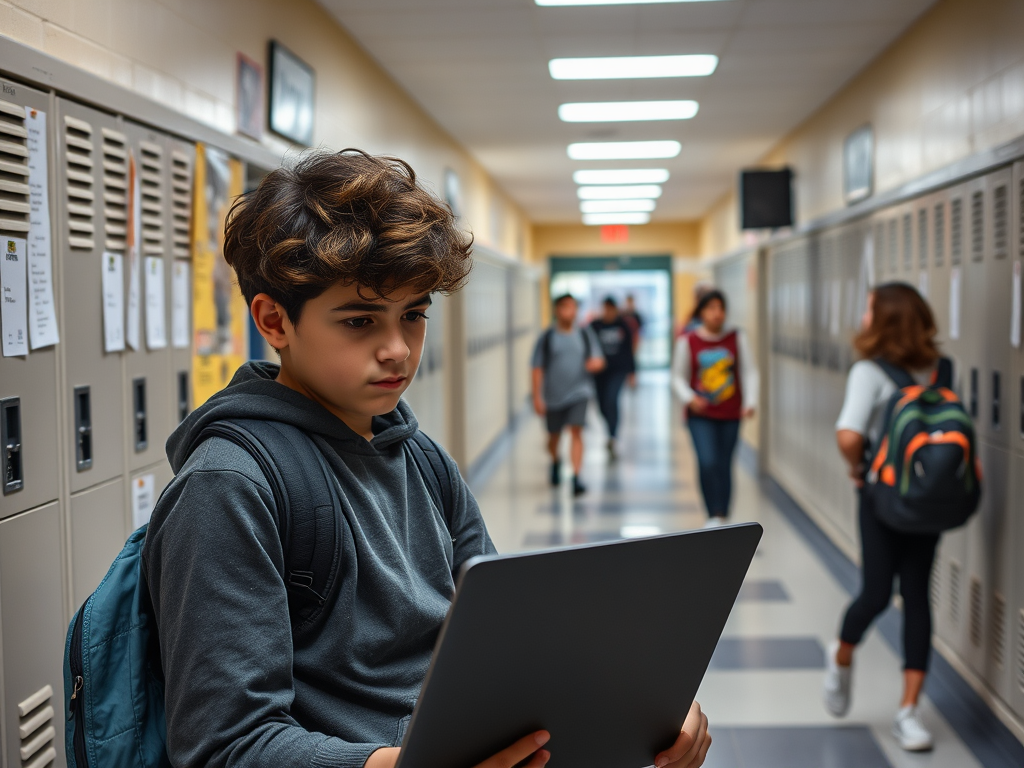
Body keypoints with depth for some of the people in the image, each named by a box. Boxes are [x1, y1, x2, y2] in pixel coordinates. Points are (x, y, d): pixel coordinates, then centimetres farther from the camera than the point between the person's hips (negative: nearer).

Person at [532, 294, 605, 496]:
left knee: (576, 432, -14)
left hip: (579, 393, 0)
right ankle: (555, 462, 45)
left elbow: (599, 361, 8)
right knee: (554, 435, 14)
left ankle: (577, 477, -14)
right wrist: (537, 396, -6)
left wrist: (596, 362, -17)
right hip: (554, 395, 0)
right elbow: (538, 368, -1)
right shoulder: (547, 337, -2)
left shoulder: (585, 334, 4)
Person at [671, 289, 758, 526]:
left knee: (724, 467, 7)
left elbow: (749, 372, 2)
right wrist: (689, 398, -14)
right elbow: (678, 377, 4)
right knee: (707, 463, -18)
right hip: (701, 415, -2)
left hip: (730, 416, 2)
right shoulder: (687, 342, -2)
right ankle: (714, 516, -8)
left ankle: (723, 518, 19)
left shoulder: (737, 338, 3)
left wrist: (750, 402, -11)